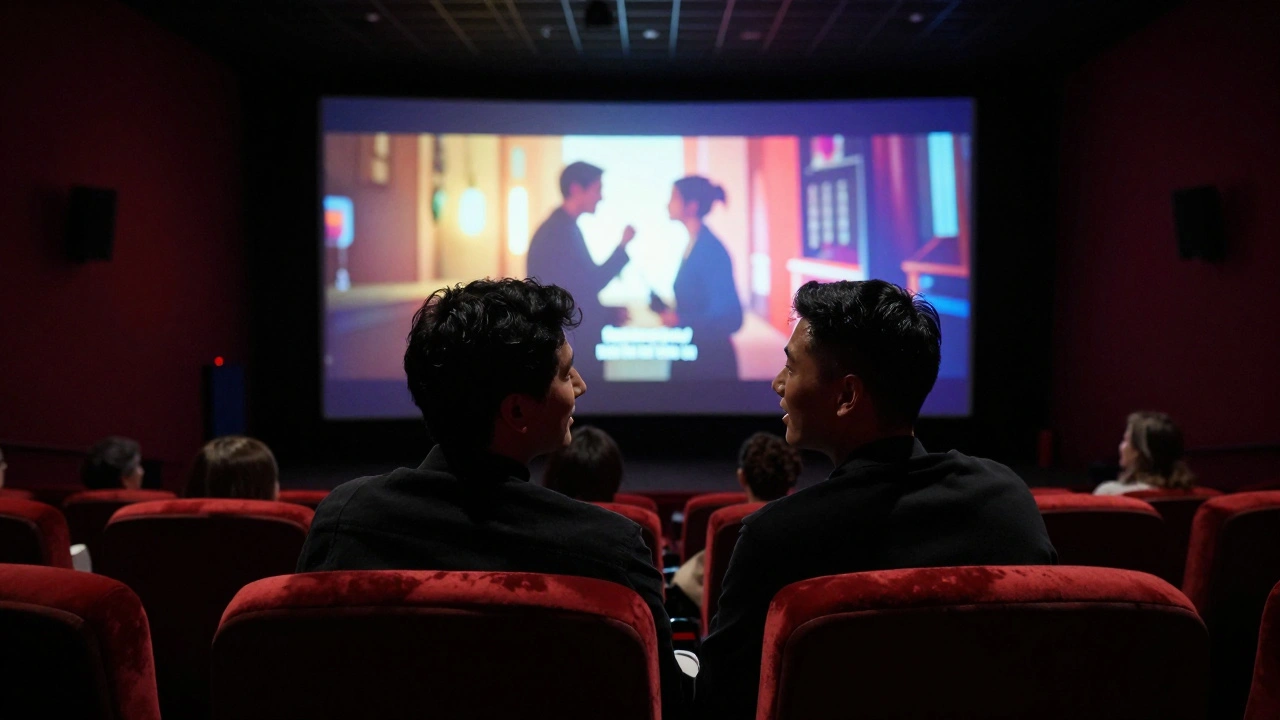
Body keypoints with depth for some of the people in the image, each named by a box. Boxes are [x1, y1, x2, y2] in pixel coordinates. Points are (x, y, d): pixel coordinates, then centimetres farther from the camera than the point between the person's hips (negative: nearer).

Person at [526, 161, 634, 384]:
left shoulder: (565, 228, 15)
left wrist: (608, 316, 14)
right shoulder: (560, 231, -16)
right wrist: (623, 246, -11)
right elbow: (591, 284, -17)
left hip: (575, 338, 10)